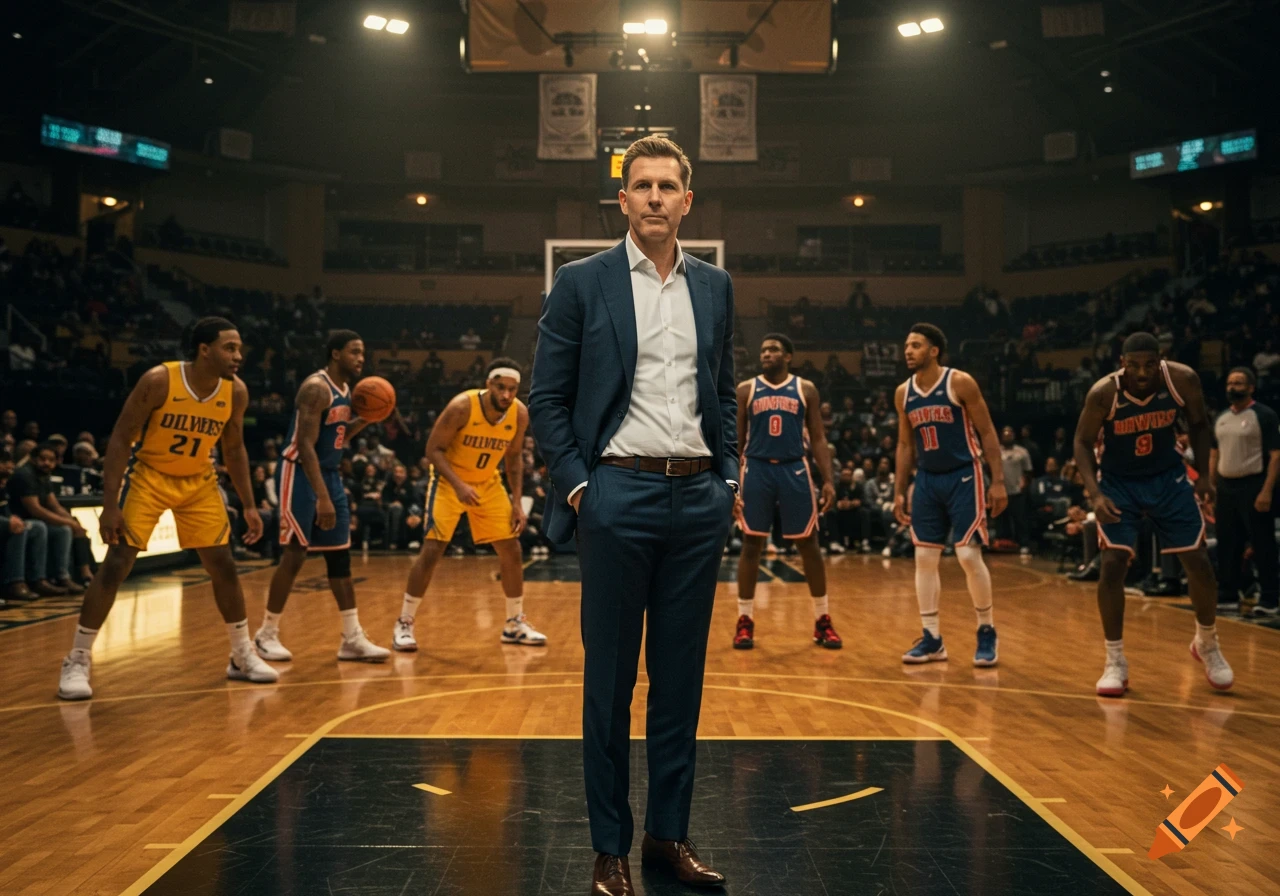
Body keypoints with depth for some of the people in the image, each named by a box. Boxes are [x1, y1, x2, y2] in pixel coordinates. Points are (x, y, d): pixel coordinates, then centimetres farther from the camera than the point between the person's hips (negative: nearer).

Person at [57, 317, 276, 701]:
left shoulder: (236, 392, -12)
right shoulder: (158, 380, -25)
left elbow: (234, 449, 4)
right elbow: (120, 439, -19)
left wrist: (249, 506, 2)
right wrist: (110, 505, -23)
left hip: (199, 482, 4)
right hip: (147, 475, -4)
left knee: (224, 566, 4)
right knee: (115, 564, -10)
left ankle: (243, 657, 18)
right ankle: (77, 662, 1)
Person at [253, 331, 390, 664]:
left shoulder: (346, 388, 10)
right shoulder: (316, 387, -18)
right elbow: (305, 445, -24)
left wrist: (364, 419, 3)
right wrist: (321, 497, -29)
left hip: (330, 475, 9)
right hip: (299, 475, -9)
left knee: (340, 556, 6)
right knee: (294, 555, -6)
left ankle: (353, 639, 8)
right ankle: (267, 634, 8)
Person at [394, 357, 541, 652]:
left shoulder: (520, 414, -14)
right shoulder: (462, 407, -27)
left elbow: (513, 457, 2)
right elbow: (433, 449, -21)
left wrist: (517, 502, -4)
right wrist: (459, 485, -33)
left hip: (488, 483, 5)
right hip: (449, 481, -5)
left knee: (512, 550, 3)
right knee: (431, 550, -13)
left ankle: (515, 623, 19)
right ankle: (404, 625, -1)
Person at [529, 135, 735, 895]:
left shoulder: (715, 287, 11)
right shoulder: (582, 283, -1)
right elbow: (548, 397, 0)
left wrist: (730, 476, 7)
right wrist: (576, 484, -8)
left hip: (699, 498, 4)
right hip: (619, 495, -4)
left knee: (681, 674, 10)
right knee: (610, 678, 5)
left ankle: (669, 833, 23)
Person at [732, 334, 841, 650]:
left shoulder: (806, 389, 5)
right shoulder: (746, 390, 5)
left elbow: (818, 438, 5)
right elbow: (736, 440, 7)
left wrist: (828, 480, -3)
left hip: (794, 470, 0)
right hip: (757, 469, 0)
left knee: (808, 544, 4)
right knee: (751, 544, 1)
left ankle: (822, 621, 14)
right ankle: (745, 621, 10)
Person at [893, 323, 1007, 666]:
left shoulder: (960, 382, -10)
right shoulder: (903, 393, 5)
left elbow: (987, 432, -8)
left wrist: (998, 481, -13)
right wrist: (899, 492, 10)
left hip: (963, 476, -5)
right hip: (927, 480, 5)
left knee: (968, 555, -8)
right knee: (924, 558, 3)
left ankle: (987, 631, 10)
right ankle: (932, 638, 11)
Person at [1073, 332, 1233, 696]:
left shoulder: (1183, 379, -19)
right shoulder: (1103, 393, -25)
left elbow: (1199, 423, 0)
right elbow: (1083, 443, -14)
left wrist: (1204, 474, -6)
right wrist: (1095, 494, -26)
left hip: (1168, 478, 2)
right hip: (1120, 482, -2)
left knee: (1199, 563, 2)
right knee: (1112, 565, -13)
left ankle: (1207, 644, 28)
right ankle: (1115, 662, 0)